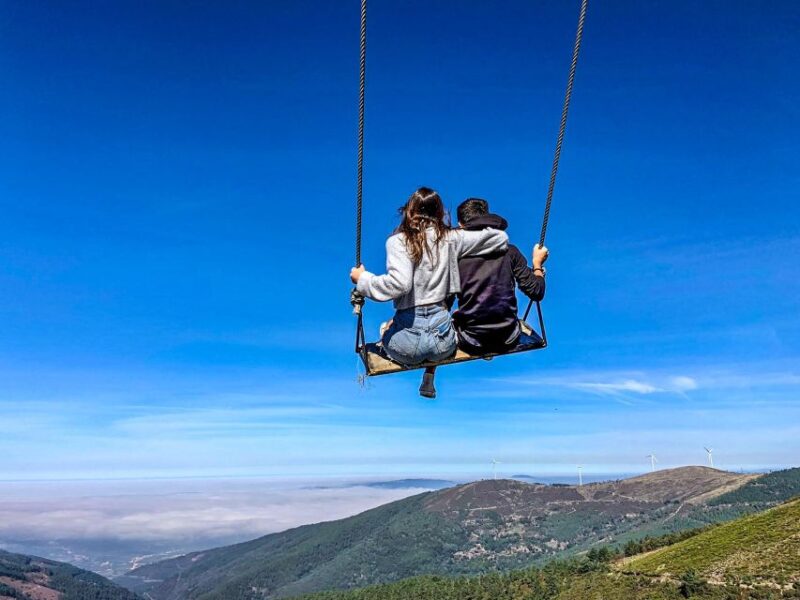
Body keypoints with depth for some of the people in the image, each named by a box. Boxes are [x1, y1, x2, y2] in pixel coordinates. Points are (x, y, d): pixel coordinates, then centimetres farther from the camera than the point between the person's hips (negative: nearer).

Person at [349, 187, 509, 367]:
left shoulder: (398, 241, -8)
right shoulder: (449, 238, 3)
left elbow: (399, 284, -23)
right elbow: (501, 238, 9)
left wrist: (363, 279, -7)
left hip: (409, 343, -3)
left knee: (386, 328, 33)